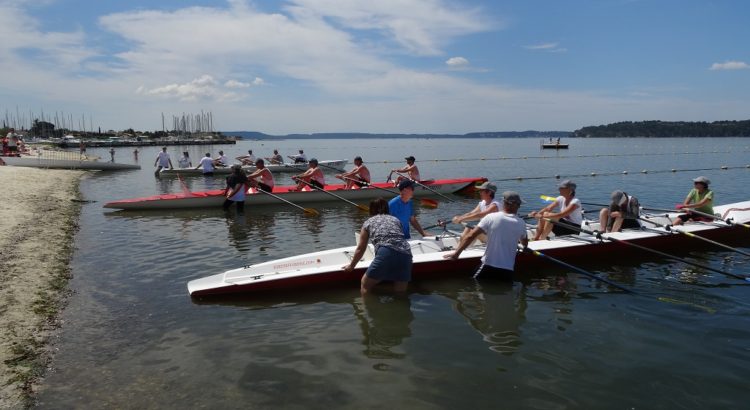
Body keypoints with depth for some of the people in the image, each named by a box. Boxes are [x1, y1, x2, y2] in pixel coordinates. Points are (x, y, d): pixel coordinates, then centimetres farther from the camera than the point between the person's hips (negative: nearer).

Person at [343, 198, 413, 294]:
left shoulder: (368, 222, 21)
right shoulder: (396, 219, 28)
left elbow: (360, 249, 24)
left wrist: (351, 266, 37)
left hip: (385, 254, -3)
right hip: (405, 254, 4)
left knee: (365, 285, 12)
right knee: (400, 292, 14)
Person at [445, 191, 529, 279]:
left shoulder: (491, 217, -4)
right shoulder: (521, 223, 2)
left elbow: (470, 236, -10)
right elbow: (525, 243, 22)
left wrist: (456, 253, -4)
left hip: (488, 267, -2)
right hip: (507, 271, 2)